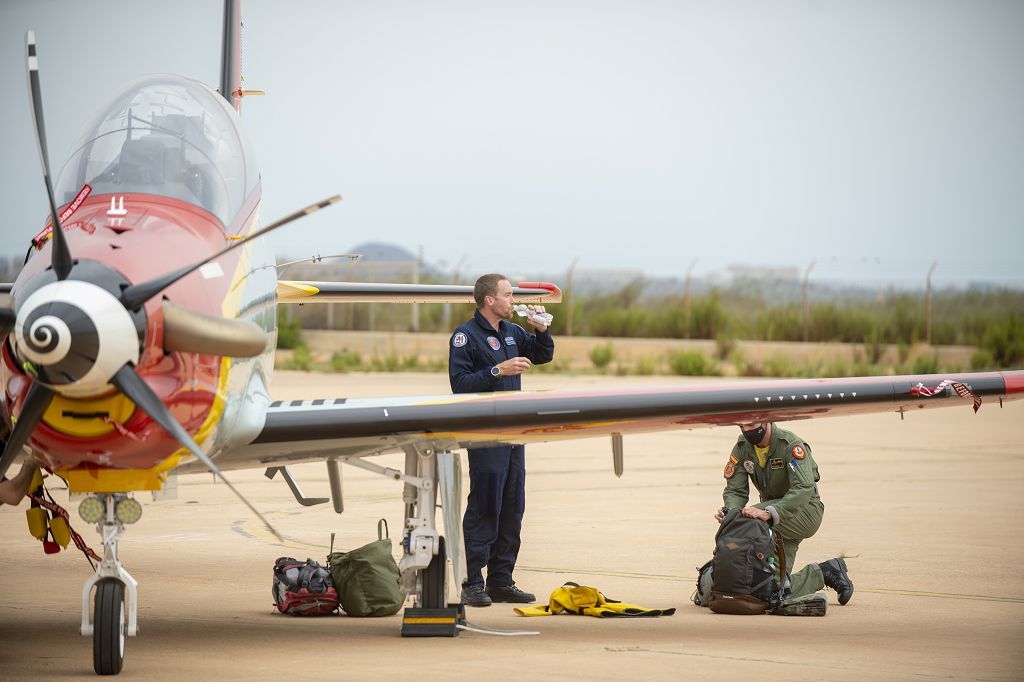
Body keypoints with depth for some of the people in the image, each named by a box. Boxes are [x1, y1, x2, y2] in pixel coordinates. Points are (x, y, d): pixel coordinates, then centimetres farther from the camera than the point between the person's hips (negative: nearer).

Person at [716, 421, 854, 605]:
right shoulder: (742, 447, -3)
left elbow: (803, 489, -35)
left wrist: (768, 513, -48)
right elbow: (735, 491, -4)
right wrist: (730, 511, -29)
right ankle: (824, 573, 13)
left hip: (805, 510, -6)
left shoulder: (792, 445, -21)